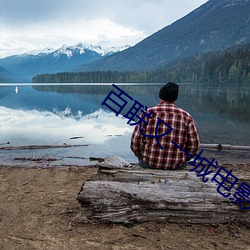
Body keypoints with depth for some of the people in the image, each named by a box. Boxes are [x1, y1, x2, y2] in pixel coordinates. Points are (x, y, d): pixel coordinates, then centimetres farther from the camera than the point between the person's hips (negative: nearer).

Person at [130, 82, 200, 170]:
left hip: (149, 163, -1)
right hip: (177, 166, 1)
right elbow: (194, 145, -2)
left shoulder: (147, 114, -8)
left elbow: (135, 142, -8)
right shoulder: (186, 117, -5)